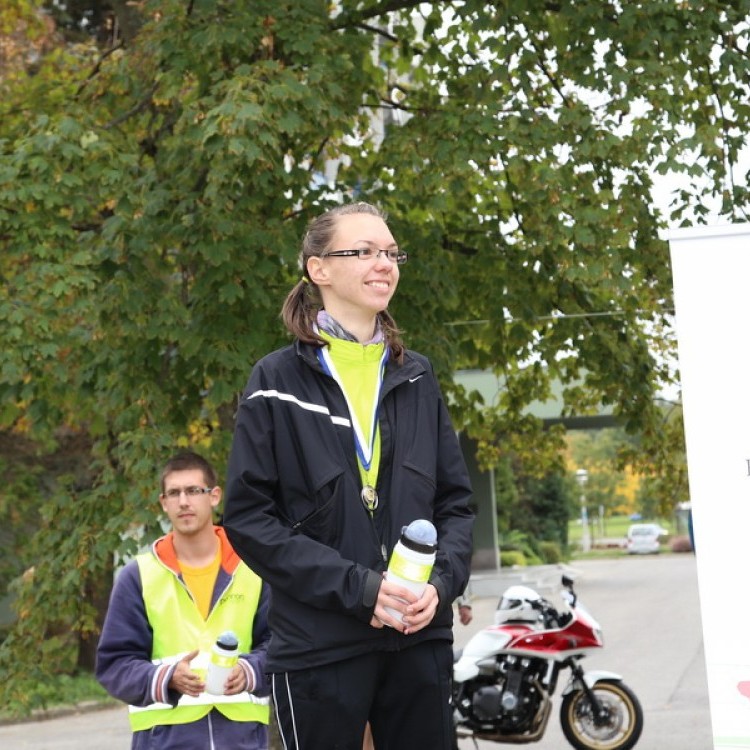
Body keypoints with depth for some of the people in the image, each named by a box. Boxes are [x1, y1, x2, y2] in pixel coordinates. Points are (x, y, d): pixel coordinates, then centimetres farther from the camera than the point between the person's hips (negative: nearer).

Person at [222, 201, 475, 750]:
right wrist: (356, 586, -16)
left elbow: (456, 502, 11)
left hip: (420, 638, 4)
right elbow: (248, 517, -7)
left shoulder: (416, 378, 10)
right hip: (320, 647, -3)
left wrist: (442, 582, -9)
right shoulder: (279, 381, -2)